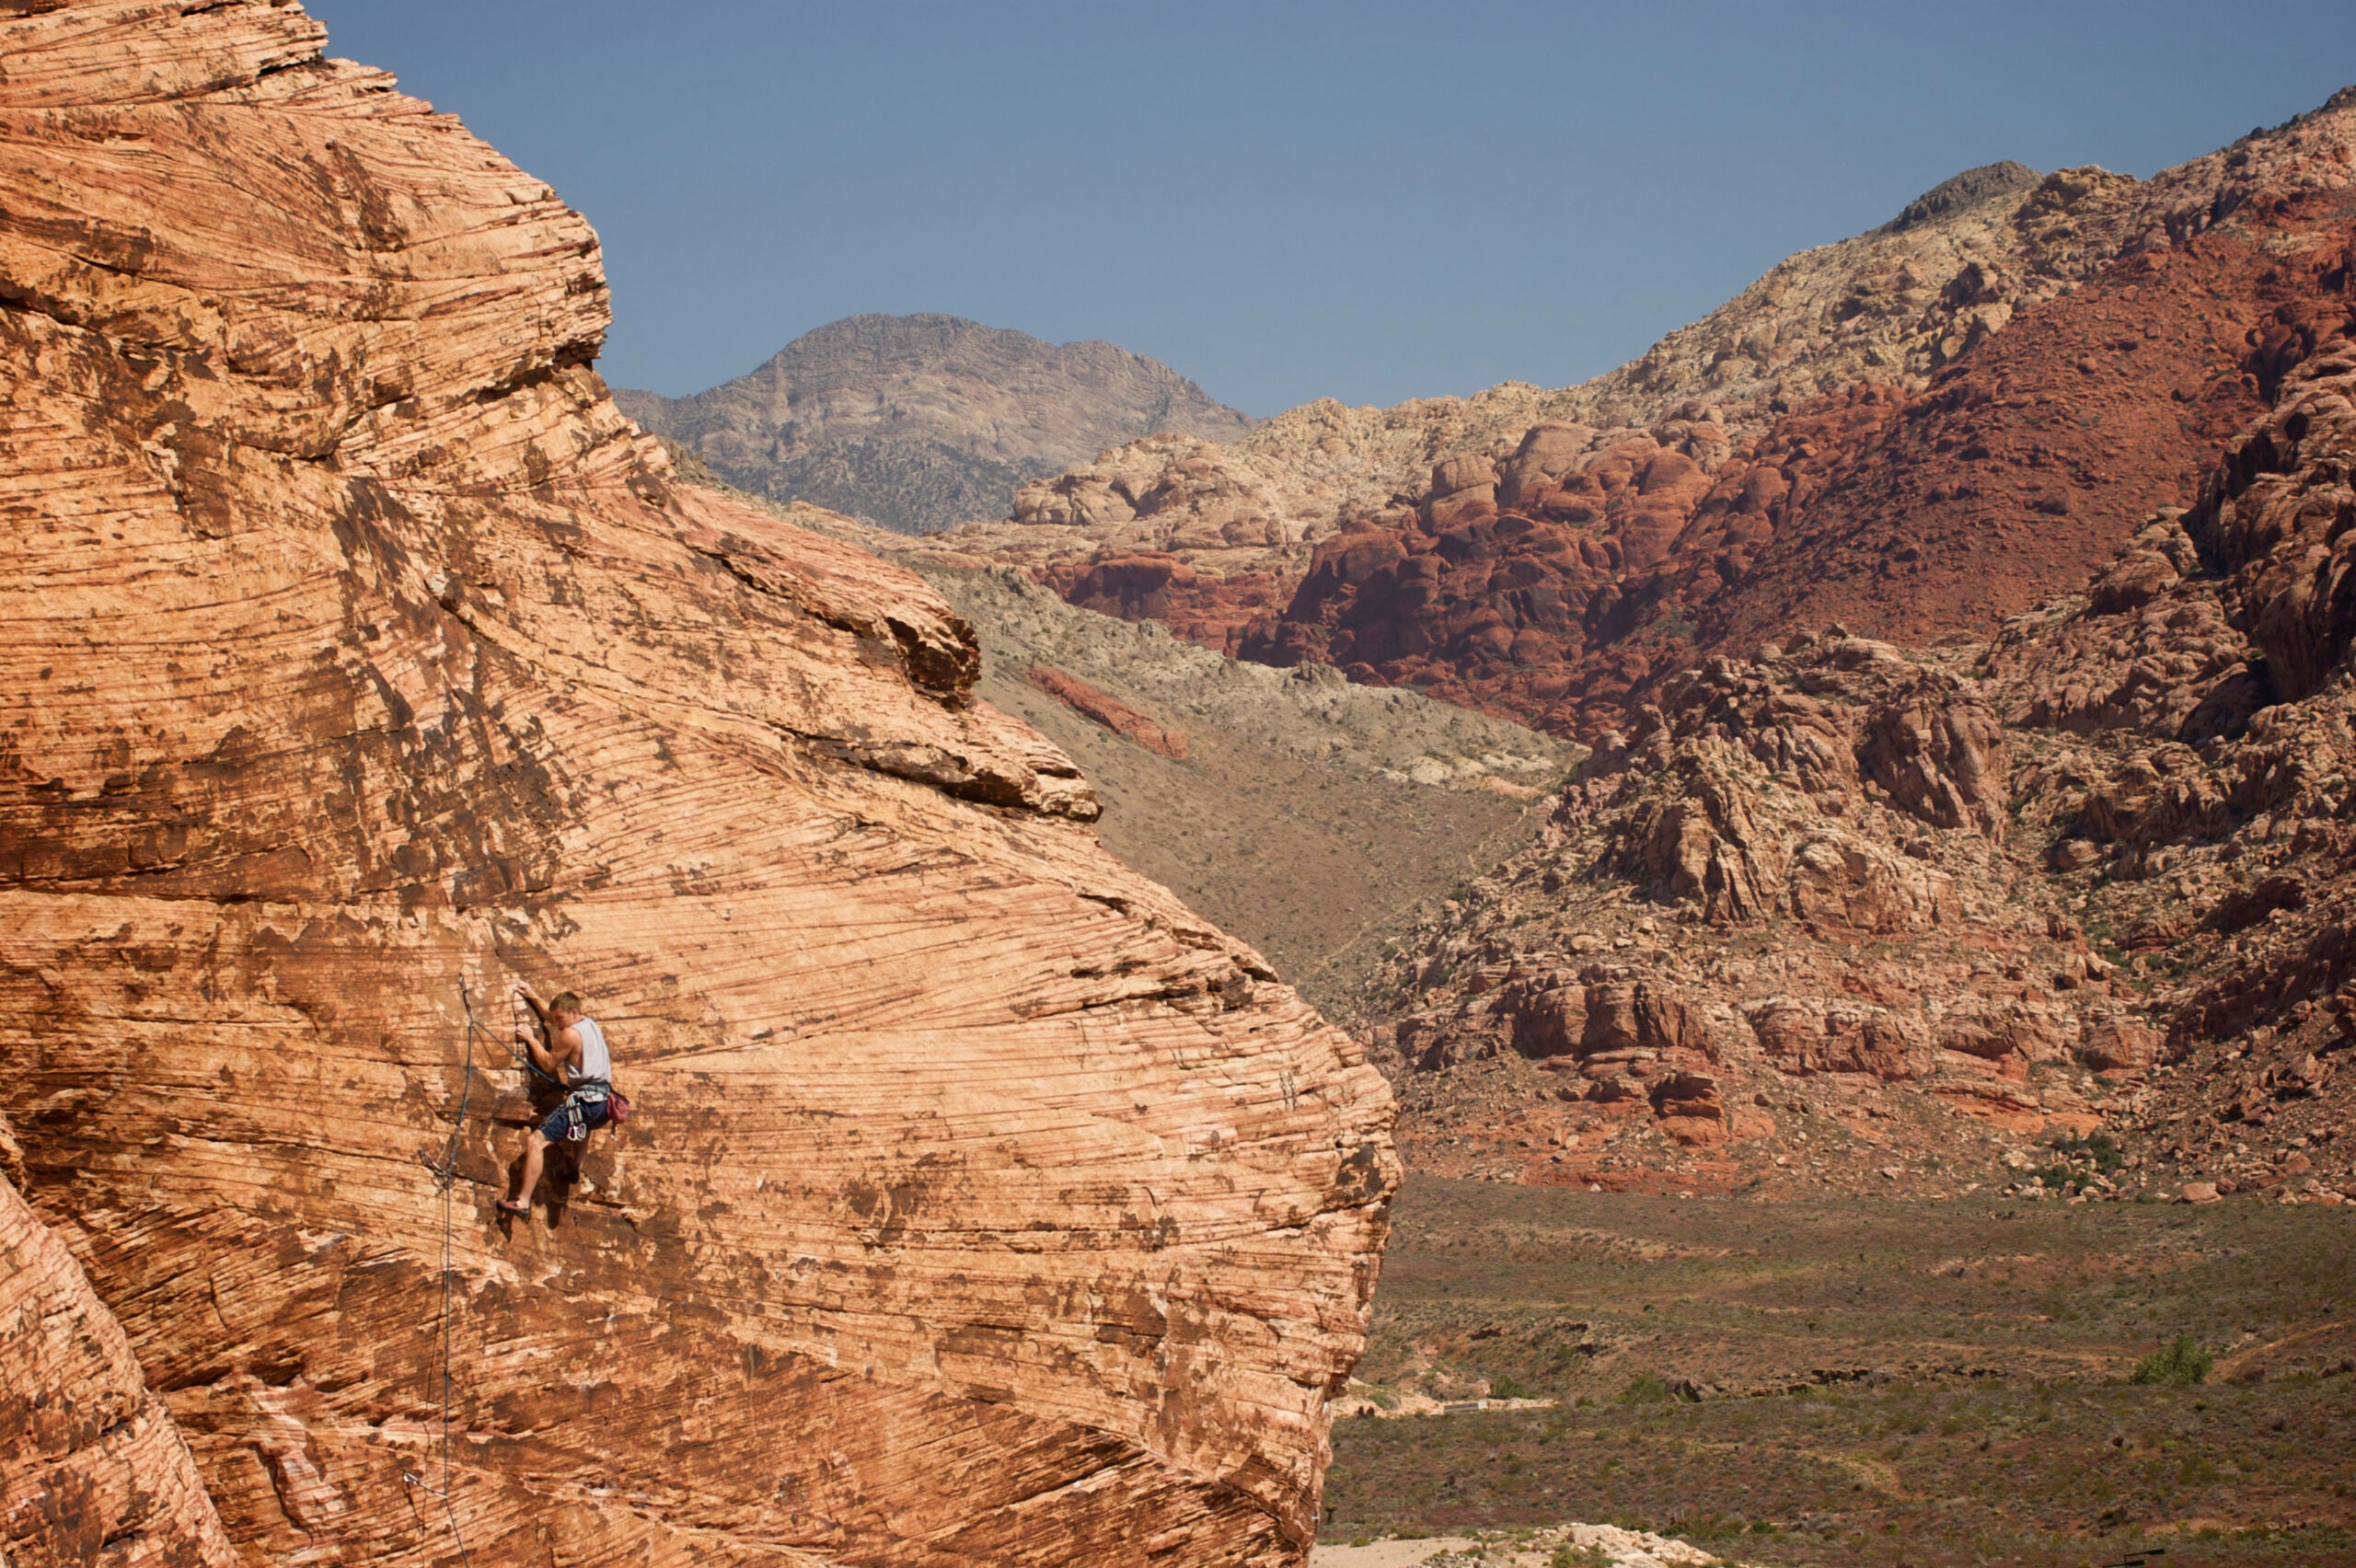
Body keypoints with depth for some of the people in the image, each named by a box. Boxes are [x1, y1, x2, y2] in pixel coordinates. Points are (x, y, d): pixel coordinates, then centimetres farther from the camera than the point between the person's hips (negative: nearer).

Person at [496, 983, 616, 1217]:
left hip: (584, 1100, -9)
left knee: (536, 1141, -14)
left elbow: (548, 1064, -1)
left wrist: (531, 1039, 6)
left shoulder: (571, 1034, -10)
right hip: (603, 1100, 9)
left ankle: (523, 1201, -21)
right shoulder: (590, 1023, 18)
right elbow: (551, 1015, 36)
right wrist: (532, 997, 36)